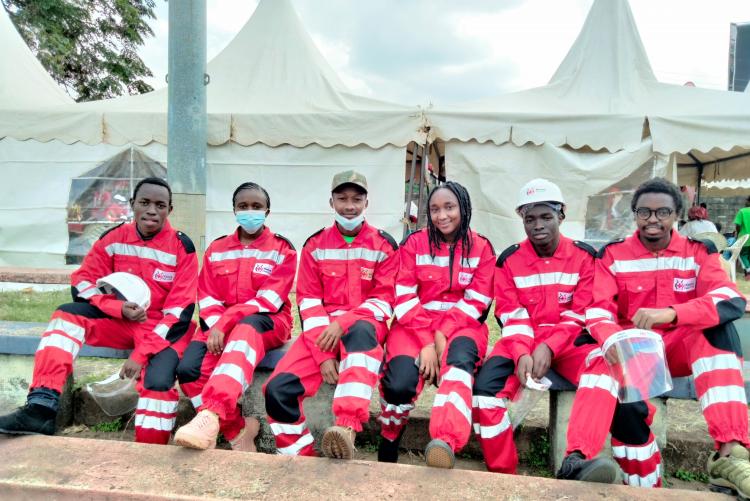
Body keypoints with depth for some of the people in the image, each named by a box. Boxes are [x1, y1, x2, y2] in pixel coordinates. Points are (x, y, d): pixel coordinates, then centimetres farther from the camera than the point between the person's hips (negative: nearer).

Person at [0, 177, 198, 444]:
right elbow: (82, 283, 3)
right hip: (121, 321, 4)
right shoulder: (113, 238, -1)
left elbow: (179, 311, -14)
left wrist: (141, 354, -21)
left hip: (163, 329, -4)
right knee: (68, 314, -17)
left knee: (158, 379, -31)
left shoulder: (182, 247, -11)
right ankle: (41, 408, -24)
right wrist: (119, 308, -16)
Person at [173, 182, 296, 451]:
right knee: (189, 369, -26)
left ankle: (211, 415, -57)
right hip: (219, 325, 4)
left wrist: (225, 324, -20)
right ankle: (238, 431, -12)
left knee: (245, 329, -41)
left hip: (267, 322, -4)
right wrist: (216, 327, -15)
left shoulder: (282, 248, 1)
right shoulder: (216, 249, 13)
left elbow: (268, 299, -11)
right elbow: (207, 298, 6)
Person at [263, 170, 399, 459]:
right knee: (278, 389, -21)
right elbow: (309, 302, 2)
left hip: (365, 328, -2)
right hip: (323, 331, 3)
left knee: (359, 331, -41)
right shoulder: (315, 245, 8)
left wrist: (342, 324, -17)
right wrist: (323, 355, -11)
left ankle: (347, 429, -49)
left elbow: (385, 301, -1)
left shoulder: (384, 245, 3)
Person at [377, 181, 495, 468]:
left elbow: (476, 303, -1)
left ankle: (446, 444, -56)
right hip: (415, 325, 0)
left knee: (460, 358, -36)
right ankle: (388, 446, -1)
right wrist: (426, 342, -16)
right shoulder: (414, 243, 4)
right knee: (400, 385, -28)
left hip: (461, 326, 0)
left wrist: (442, 335, -16)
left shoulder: (481, 248, 6)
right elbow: (404, 299, -3)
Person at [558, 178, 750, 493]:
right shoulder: (613, 255, 1)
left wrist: (670, 313, -37)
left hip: (682, 349, 1)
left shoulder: (699, 252, 1)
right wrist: (613, 340, -34)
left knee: (718, 324, -31)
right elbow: (598, 312, -9)